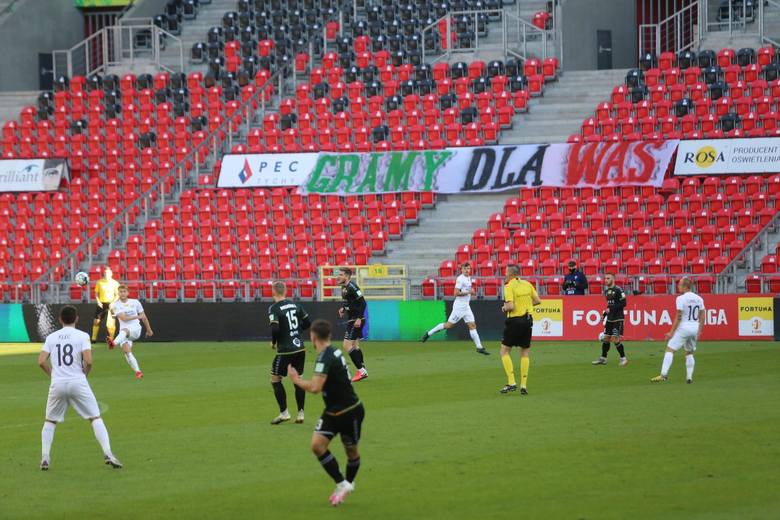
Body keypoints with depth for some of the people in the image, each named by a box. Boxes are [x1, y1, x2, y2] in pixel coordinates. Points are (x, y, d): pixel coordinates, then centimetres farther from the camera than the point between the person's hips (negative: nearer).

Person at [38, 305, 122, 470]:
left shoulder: (51, 337, 7)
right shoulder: (82, 336, -1)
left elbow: (41, 361, -2)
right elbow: (88, 361, -13)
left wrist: (53, 374, 13)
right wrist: (85, 373, 6)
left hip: (57, 384, 2)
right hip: (78, 382, -2)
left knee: (50, 421, 17)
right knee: (95, 418, 4)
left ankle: (45, 458, 7)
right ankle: (107, 454, -8)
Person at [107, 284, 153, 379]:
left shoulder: (135, 303, 7)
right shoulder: (116, 305, 2)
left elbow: (143, 317, 19)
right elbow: (124, 318, -11)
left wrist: (149, 329, 26)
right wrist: (137, 316, -13)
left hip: (136, 329, -2)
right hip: (124, 331, 2)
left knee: (124, 330, -36)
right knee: (126, 350, -18)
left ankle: (113, 343, -67)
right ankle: (138, 372, -12)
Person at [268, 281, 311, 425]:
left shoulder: (274, 308, -11)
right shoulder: (295, 305, 6)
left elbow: (275, 329, -22)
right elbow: (307, 322, 10)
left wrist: (273, 342, -4)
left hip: (285, 350, -6)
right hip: (300, 347, 6)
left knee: (275, 379, 8)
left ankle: (284, 412, 3)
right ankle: (300, 413, 12)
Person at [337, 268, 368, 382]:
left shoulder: (352, 287, -18)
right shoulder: (344, 287, 11)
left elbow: (363, 303, -21)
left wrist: (359, 319, -24)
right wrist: (343, 308, 8)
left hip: (356, 321, -10)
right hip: (351, 320, 10)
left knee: (347, 345, -11)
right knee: (355, 346, 16)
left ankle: (361, 370, -8)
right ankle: (362, 371, 22)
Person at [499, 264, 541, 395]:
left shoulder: (509, 286, -11)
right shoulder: (527, 284, 6)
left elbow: (510, 306, -19)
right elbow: (538, 301, 9)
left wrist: (504, 308, 1)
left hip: (514, 320, -5)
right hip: (528, 320, 5)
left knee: (505, 351, 7)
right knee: (524, 353, 12)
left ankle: (511, 382, -4)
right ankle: (524, 385, 8)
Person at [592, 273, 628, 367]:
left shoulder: (618, 290, -13)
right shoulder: (607, 291, 13)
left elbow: (623, 303, -17)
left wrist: (611, 309, -19)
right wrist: (605, 313, 12)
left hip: (617, 318, -8)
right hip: (609, 318, 8)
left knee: (615, 339, -11)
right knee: (605, 338, 9)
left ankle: (623, 358, 0)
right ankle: (603, 358, 18)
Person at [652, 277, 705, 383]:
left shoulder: (681, 299, -11)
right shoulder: (699, 299, 8)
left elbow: (678, 317, -14)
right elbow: (702, 316, 10)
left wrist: (671, 332, -11)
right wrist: (699, 331, 18)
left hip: (683, 327, -6)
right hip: (695, 328, 6)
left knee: (670, 349, -5)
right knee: (689, 353, 20)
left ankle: (664, 375, -17)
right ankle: (689, 377, 14)